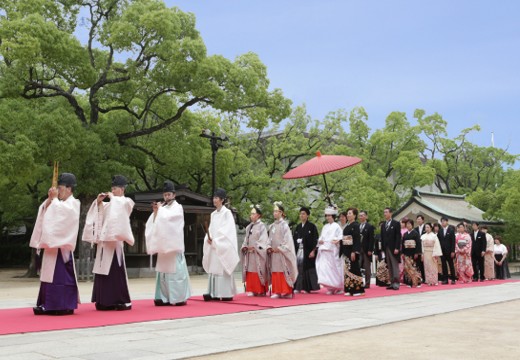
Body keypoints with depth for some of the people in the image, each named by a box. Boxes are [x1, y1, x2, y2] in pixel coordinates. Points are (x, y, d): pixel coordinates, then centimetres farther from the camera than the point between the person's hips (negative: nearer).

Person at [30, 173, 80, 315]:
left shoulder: (73, 203, -4)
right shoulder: (59, 204, 20)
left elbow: (60, 211, -22)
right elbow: (44, 211, 9)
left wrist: (55, 198, -11)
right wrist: (49, 199, -4)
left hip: (62, 246, -8)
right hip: (52, 244, 8)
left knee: (62, 275, -8)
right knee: (50, 274, 7)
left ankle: (65, 306, -5)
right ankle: (49, 305, 11)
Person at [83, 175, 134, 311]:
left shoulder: (127, 202, 4)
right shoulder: (110, 204, 22)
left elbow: (120, 206, -18)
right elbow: (98, 214, 16)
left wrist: (113, 198, -5)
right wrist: (98, 202, 3)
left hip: (115, 240, -7)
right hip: (104, 240, 7)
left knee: (116, 271, -8)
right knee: (103, 270, 4)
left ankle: (123, 301, -2)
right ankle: (105, 301, 8)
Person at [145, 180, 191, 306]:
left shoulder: (178, 207, -1)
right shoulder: (163, 208, 15)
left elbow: (168, 217, -19)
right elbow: (155, 223, 10)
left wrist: (160, 209, -8)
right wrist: (155, 211, -3)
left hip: (174, 245, -6)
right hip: (163, 244, 6)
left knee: (176, 270, -6)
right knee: (163, 270, 3)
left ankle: (180, 297, -2)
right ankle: (165, 297, 6)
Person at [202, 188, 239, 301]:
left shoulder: (227, 213, -5)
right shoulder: (213, 214, 15)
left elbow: (227, 230, -12)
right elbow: (211, 229, 15)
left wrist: (215, 241, -15)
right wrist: (209, 239, -5)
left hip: (223, 246, -7)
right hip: (213, 246, 7)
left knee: (223, 268, -8)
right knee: (214, 268, 2)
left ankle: (227, 293, -5)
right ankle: (214, 293, 2)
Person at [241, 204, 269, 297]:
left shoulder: (261, 226, -3)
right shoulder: (248, 227, 16)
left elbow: (263, 240, -11)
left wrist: (254, 247, -17)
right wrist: (244, 247, 1)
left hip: (258, 253, -6)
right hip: (249, 253, 6)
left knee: (258, 271, -5)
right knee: (250, 271, 3)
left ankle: (260, 290, 1)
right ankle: (251, 290, 7)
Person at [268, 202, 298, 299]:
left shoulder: (284, 225, -6)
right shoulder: (272, 226, 14)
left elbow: (288, 240, -10)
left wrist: (280, 248, -14)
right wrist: (269, 247, 1)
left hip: (282, 253, -6)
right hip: (273, 253, 6)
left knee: (283, 272, -5)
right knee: (275, 272, 5)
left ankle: (286, 291, 0)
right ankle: (276, 292, 9)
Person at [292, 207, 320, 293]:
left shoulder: (312, 226, -2)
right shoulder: (298, 227, 15)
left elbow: (315, 240, -6)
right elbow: (294, 239, 15)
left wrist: (313, 251, -13)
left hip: (308, 251, -5)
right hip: (298, 250, 5)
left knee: (308, 269, -3)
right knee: (299, 269, 1)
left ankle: (308, 287, 5)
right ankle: (298, 287, 5)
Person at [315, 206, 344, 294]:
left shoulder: (336, 226, -1)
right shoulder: (325, 227, 18)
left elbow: (340, 237, -7)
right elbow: (321, 237, 20)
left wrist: (337, 241, -26)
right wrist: (320, 241, 0)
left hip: (333, 251, -6)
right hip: (324, 251, 6)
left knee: (334, 269, -4)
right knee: (324, 269, -3)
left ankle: (338, 288, 8)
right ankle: (330, 288, 4)